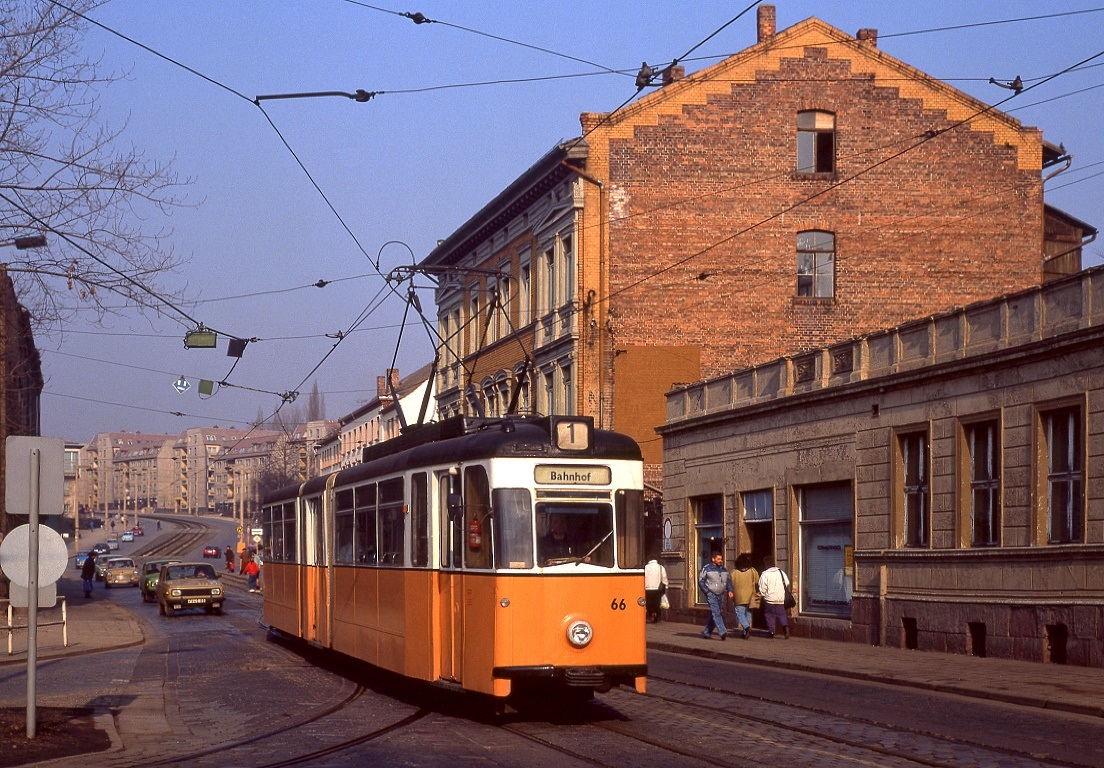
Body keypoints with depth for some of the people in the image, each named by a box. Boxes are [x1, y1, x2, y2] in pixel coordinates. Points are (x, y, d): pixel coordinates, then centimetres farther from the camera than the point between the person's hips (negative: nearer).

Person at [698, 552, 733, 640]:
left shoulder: (723, 569, 14)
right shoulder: (707, 569, -4)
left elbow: (729, 581, 23)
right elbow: (701, 581, -4)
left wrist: (729, 590, 6)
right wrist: (707, 592, -11)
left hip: (721, 595, 6)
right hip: (711, 594, -6)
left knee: (713, 615, 10)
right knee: (716, 613, -16)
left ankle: (707, 632, 20)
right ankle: (722, 632, -25)